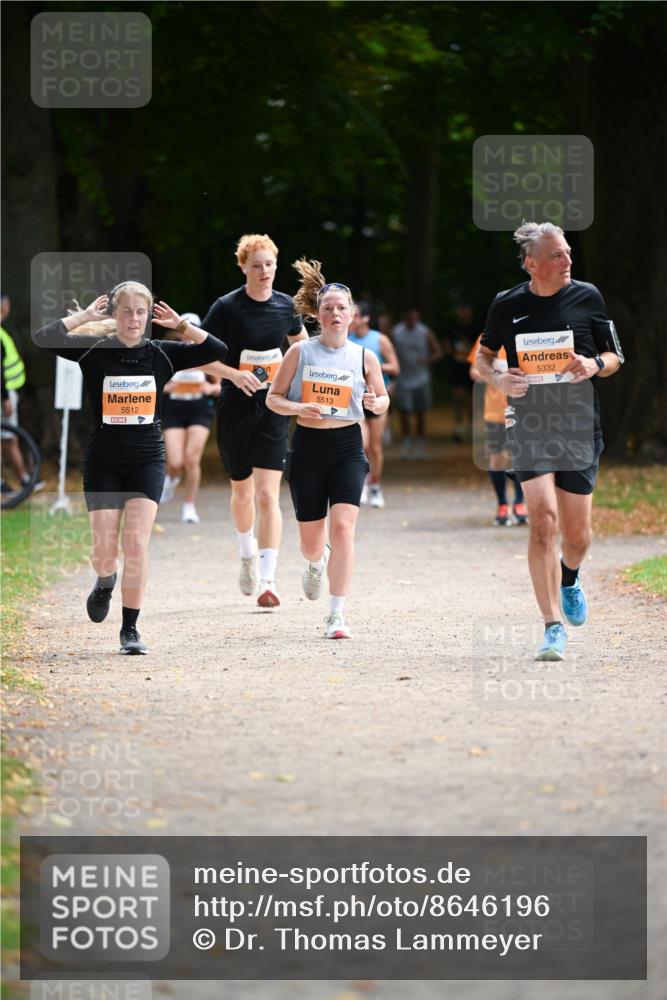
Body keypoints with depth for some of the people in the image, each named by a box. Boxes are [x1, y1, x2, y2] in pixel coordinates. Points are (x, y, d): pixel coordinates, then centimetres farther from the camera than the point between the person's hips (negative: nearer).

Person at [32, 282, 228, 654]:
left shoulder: (161, 354, 0)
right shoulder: (95, 350, -5)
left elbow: (218, 351, -4)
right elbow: (44, 338, -18)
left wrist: (180, 324, -10)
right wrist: (86, 315, -16)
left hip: (147, 460, 0)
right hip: (103, 460, 0)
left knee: (137, 543, -11)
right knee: (105, 548, -3)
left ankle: (130, 628, -1)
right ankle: (105, 583, 35)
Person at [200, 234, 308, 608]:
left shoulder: (286, 306, 1)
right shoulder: (227, 308, -9)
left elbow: (302, 342, 22)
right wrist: (234, 374, -22)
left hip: (273, 409, 1)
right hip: (236, 409, -1)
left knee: (267, 494, -12)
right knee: (242, 491, 16)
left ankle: (268, 579, -14)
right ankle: (248, 555, 44)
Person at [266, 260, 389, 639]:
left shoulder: (364, 357, 2)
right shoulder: (300, 352, 0)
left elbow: (383, 400, 13)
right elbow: (273, 398, 4)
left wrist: (375, 402, -11)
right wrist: (299, 408, -16)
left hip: (347, 447, -1)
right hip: (307, 447, 1)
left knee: (343, 527, -17)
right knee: (311, 540, 9)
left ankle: (337, 616, -12)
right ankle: (317, 563, 49)